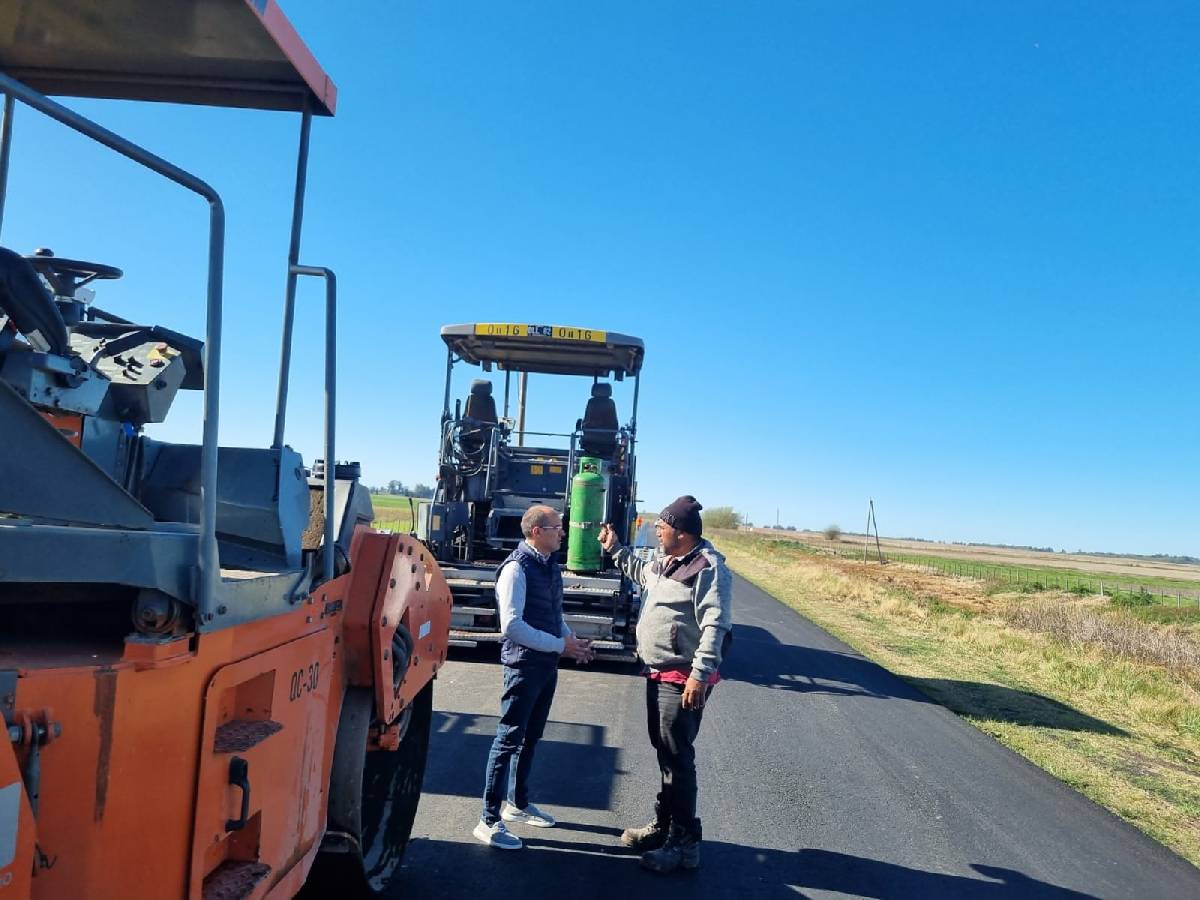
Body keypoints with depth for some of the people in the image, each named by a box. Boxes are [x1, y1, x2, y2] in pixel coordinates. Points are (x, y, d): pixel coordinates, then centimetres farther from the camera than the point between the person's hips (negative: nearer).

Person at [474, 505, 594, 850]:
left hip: (548, 665, 8)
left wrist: (572, 640, 1)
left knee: (531, 737, 19)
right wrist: (561, 645, -21)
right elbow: (512, 625, -24)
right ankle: (489, 820, 11)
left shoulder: (551, 567, 8)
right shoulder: (516, 568, -18)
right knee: (509, 739, 0)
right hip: (524, 665, -8)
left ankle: (518, 803, 36)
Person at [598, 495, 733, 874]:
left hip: (683, 679, -9)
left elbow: (714, 626, -25)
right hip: (659, 673, 9)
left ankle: (684, 843, 9)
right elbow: (641, 572, 35)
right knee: (664, 751, 19)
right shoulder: (665, 562, 11)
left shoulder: (708, 568, -18)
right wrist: (614, 548, 32)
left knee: (678, 757, -2)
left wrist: (700, 675, -29)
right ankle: (664, 824, 33)